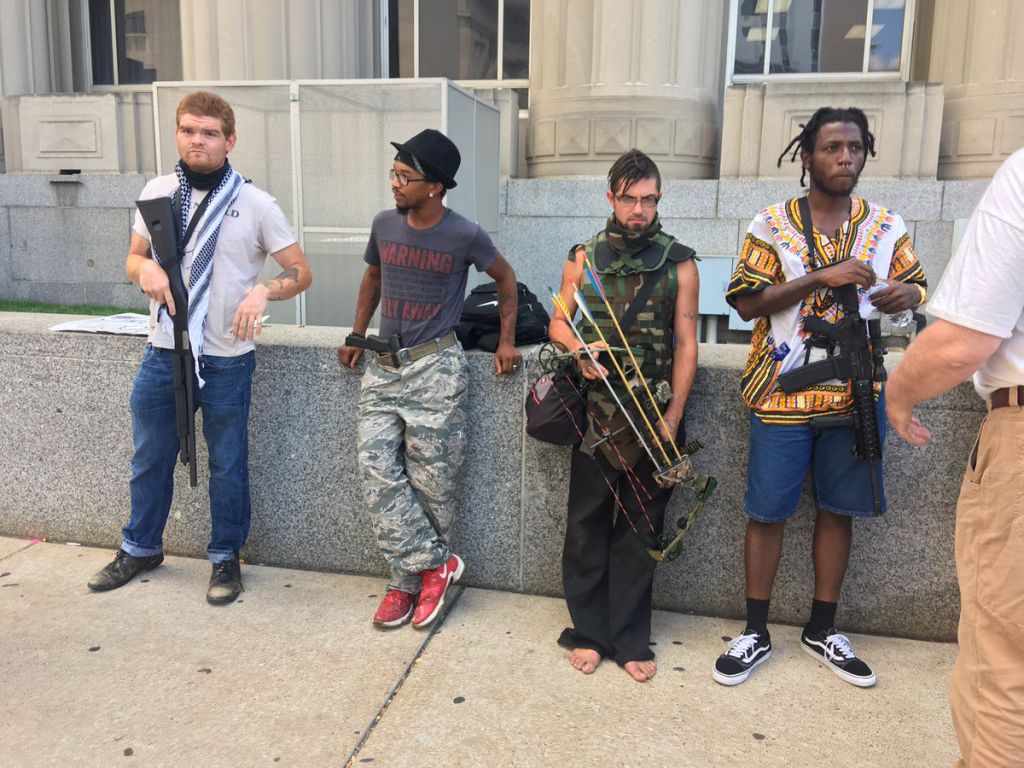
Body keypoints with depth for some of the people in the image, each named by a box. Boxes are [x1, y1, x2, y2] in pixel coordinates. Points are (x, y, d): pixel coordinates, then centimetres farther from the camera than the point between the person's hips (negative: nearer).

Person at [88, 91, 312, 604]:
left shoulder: (254, 204, -6)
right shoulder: (157, 192, 5)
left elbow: (301, 272, -4)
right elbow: (134, 258, 14)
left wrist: (263, 290, -24)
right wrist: (145, 268, -10)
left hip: (226, 360, -3)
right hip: (163, 353, 4)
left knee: (227, 464, 9)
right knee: (149, 458, 17)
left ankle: (225, 557, 28)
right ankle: (141, 547, 39)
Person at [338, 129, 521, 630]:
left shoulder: (465, 236, -7)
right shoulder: (384, 225, 5)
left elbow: (504, 277, 8)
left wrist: (506, 342, 3)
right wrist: (356, 337, 16)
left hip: (435, 369, -5)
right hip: (382, 368, 5)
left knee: (429, 481, 0)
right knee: (377, 470, -5)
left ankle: (409, 580, 17)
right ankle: (436, 564, 7)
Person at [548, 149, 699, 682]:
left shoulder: (678, 263, 4)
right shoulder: (584, 257, 7)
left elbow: (686, 342, 2)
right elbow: (559, 322, 12)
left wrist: (673, 416, -6)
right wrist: (578, 349, -12)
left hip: (654, 416, 0)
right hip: (596, 412, 1)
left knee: (639, 528, 7)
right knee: (587, 523, 6)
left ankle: (630, 639, 20)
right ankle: (588, 632, 22)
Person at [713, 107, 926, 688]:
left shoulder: (887, 227, 8)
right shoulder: (772, 226, -2)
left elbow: (918, 285, 14)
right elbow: (748, 303, -9)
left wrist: (906, 294, -10)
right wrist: (821, 277, -19)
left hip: (855, 393, 3)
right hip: (784, 394, -3)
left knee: (838, 510, 12)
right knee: (769, 511, 3)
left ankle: (823, 630, 29)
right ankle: (756, 633, 18)